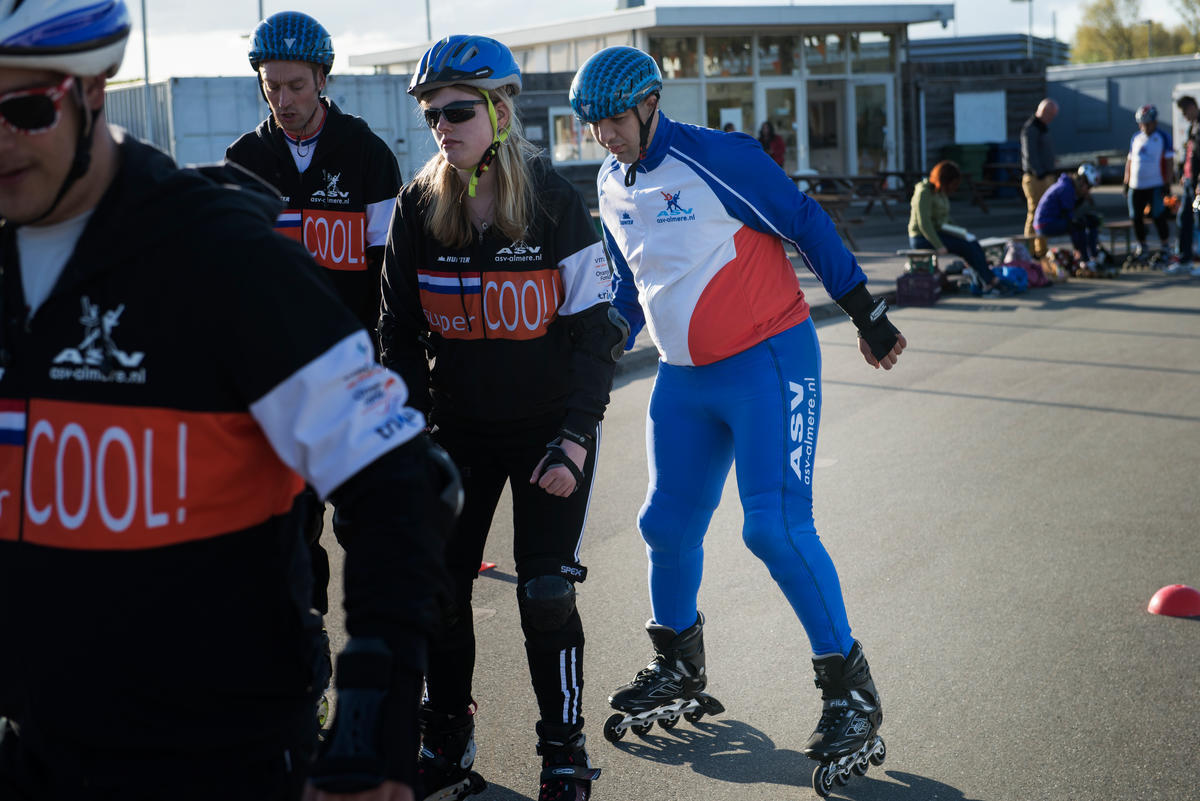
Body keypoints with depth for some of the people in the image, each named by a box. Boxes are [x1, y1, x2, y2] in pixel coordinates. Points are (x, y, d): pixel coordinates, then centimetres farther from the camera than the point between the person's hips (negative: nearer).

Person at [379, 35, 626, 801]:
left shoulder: (554, 200, -13)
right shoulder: (418, 209, -4)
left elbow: (595, 328, -10)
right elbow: (402, 332, 4)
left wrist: (574, 438, -15)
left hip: (550, 428, -3)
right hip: (460, 428, 4)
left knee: (546, 593, -6)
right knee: (439, 586, 4)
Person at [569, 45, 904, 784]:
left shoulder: (715, 158, -15)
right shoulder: (612, 187, 8)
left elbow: (806, 224, -10)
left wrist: (867, 314, -8)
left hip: (768, 362, -7)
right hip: (684, 378, 7)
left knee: (775, 527, -15)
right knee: (669, 524, 11)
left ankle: (852, 690, 0)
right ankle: (680, 666, 35)